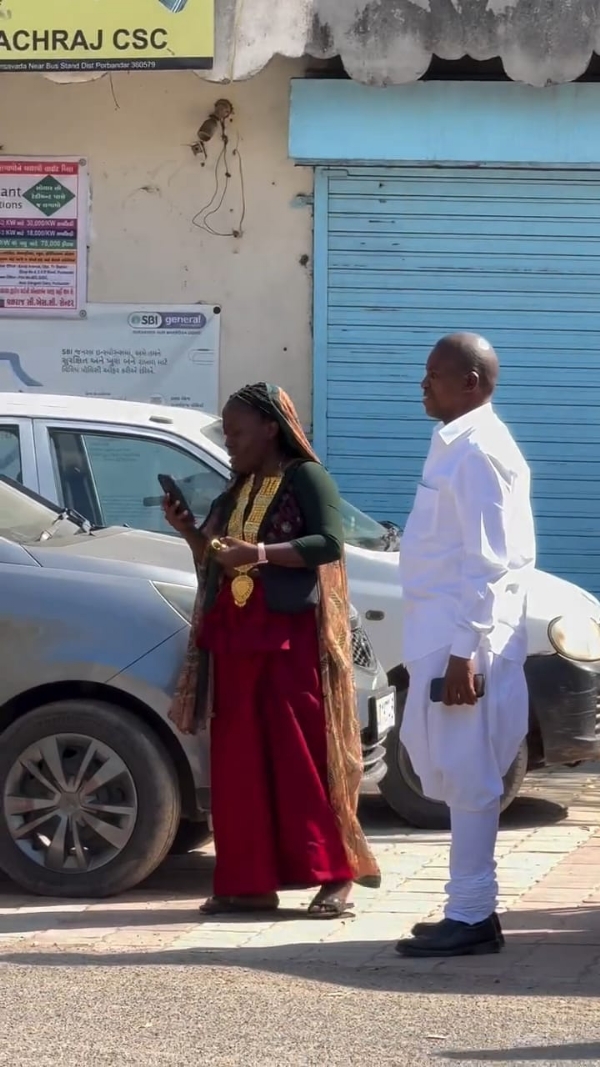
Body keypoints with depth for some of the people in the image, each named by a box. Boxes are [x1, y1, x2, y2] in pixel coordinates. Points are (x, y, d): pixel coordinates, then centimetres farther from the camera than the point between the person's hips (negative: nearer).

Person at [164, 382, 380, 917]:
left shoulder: (307, 477, -3)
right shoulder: (236, 492, 18)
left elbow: (330, 542, -16)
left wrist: (260, 553, -25)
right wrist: (188, 531, 3)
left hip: (291, 634, -7)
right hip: (235, 634, 7)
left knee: (302, 754, -9)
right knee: (239, 762, 3)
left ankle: (335, 876, -5)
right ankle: (249, 882, 5)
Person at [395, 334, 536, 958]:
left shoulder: (478, 449, -14)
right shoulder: (461, 443, 17)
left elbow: (486, 560, -19)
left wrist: (464, 650, -21)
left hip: (462, 638, -10)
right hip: (443, 633, 10)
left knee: (466, 777, -5)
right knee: (450, 773, 13)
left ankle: (471, 918, -1)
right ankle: (469, 908, 19)